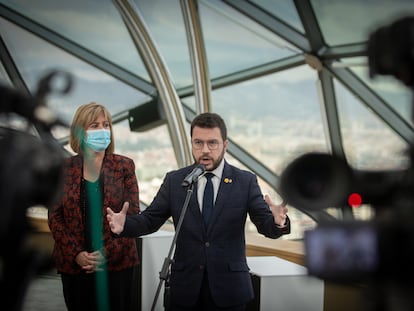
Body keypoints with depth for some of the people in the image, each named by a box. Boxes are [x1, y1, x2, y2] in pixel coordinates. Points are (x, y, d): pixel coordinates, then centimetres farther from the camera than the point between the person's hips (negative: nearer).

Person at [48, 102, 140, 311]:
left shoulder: (124, 166, 2)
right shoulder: (64, 168, 4)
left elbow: (132, 214, -1)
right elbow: (54, 216, 2)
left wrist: (108, 252, -11)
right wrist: (76, 254, -9)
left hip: (116, 263, -1)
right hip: (74, 265, 1)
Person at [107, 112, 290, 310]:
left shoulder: (245, 181, -1)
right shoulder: (174, 181, 3)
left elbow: (265, 223, -6)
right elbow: (149, 220, 2)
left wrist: (278, 222, -29)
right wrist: (124, 224, -18)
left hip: (229, 287, -1)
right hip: (185, 287, 1)